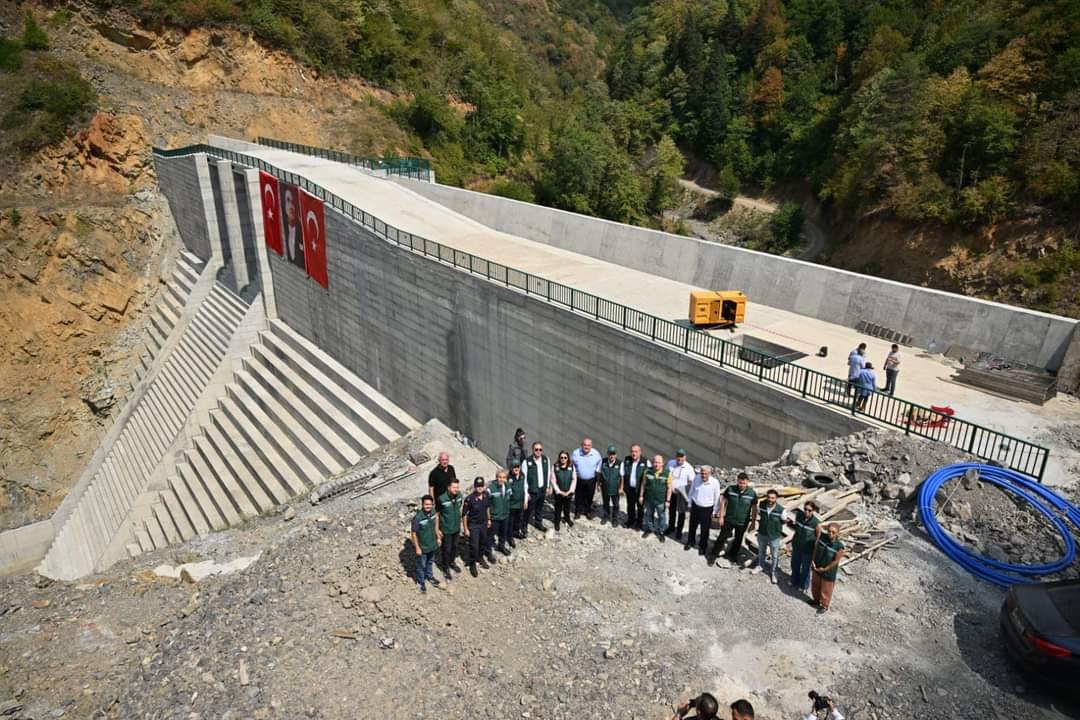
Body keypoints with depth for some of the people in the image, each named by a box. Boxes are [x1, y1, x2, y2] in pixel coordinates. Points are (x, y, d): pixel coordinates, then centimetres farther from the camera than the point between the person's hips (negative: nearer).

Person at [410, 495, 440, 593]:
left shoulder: (433, 512, -13)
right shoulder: (417, 518, -31)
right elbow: (414, 533, -21)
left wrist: (438, 538, 12)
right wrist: (417, 548, -16)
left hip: (432, 544, 5)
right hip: (422, 547, -5)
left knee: (430, 562, 28)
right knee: (421, 565, 17)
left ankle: (430, 577, 52)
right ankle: (420, 582, 40)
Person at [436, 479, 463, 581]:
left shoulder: (459, 496, -12)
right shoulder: (442, 499, -27)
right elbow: (436, 514, -15)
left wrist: (459, 523, 13)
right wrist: (437, 529, -11)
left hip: (456, 528, 5)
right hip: (446, 530, -5)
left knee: (455, 547, 23)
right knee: (446, 549, 12)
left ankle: (452, 562, 49)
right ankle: (445, 568, 33)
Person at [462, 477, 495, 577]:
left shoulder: (487, 495, -13)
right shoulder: (469, 499, -27)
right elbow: (464, 514, -17)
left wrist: (489, 519, 14)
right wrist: (465, 529, -13)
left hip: (484, 523, 5)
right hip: (473, 525, -5)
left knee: (483, 542, 24)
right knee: (474, 546, 5)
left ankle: (480, 557, 50)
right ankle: (472, 564, 28)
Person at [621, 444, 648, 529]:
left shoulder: (645, 462, -15)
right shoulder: (626, 460, -5)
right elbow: (622, 475, 2)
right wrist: (622, 487, 2)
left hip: (640, 489, -3)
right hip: (629, 488, 3)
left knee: (640, 507, 13)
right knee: (630, 506, 19)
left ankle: (639, 523, 32)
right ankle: (630, 521, 39)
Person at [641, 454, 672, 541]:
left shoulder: (667, 473, -13)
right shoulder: (648, 471, -6)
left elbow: (669, 488, -8)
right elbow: (643, 484, 4)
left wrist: (668, 500, -8)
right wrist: (641, 496, 6)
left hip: (661, 501, -2)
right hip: (648, 499, 2)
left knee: (661, 517, 11)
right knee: (648, 515, 19)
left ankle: (661, 532, 30)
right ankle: (648, 529, 39)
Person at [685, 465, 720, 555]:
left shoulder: (715, 483, -21)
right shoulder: (696, 478, -15)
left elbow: (716, 498, -8)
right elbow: (691, 491, 0)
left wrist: (714, 512, -2)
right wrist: (690, 504, 9)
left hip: (707, 509, -2)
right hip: (695, 506, 2)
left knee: (705, 529, 13)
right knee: (692, 526, 21)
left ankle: (703, 546, 38)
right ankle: (690, 542, 46)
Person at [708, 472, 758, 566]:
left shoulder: (752, 493, -15)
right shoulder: (730, 489, -15)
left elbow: (754, 509, -4)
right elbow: (723, 502, -4)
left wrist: (753, 523, 0)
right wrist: (721, 516, -5)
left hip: (742, 522, 0)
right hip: (729, 519, 0)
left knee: (737, 540, 19)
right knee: (722, 537, 8)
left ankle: (732, 556, 41)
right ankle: (714, 555, 27)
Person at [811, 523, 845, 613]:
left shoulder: (839, 546, -28)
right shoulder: (822, 536, -20)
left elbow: (836, 561, -18)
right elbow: (816, 547, -4)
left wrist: (825, 569, -12)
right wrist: (813, 561, -7)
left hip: (828, 572, -4)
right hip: (817, 568, 4)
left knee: (826, 590, 17)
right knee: (815, 586, 26)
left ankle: (824, 606, 42)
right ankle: (816, 600, 52)